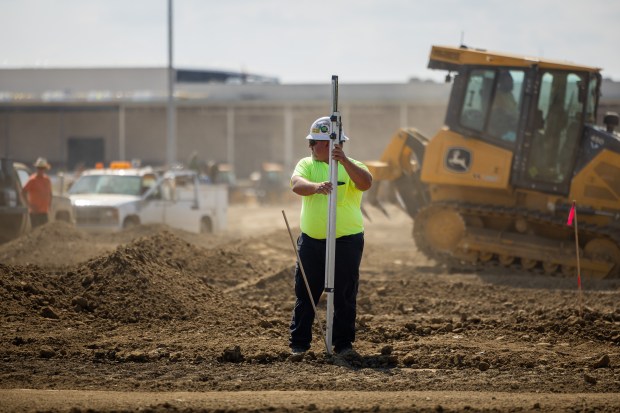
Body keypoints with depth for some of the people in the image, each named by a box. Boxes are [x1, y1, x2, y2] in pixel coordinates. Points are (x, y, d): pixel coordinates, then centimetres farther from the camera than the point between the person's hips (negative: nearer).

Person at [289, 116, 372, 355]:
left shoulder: (352, 167, 0)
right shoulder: (307, 165, 7)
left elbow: (366, 183, -21)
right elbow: (296, 184, -14)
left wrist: (344, 161, -34)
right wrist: (316, 186, -36)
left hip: (347, 241, -2)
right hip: (311, 240, 2)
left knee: (345, 295, 1)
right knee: (305, 294, 4)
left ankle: (343, 343, 9)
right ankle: (299, 343, 11)